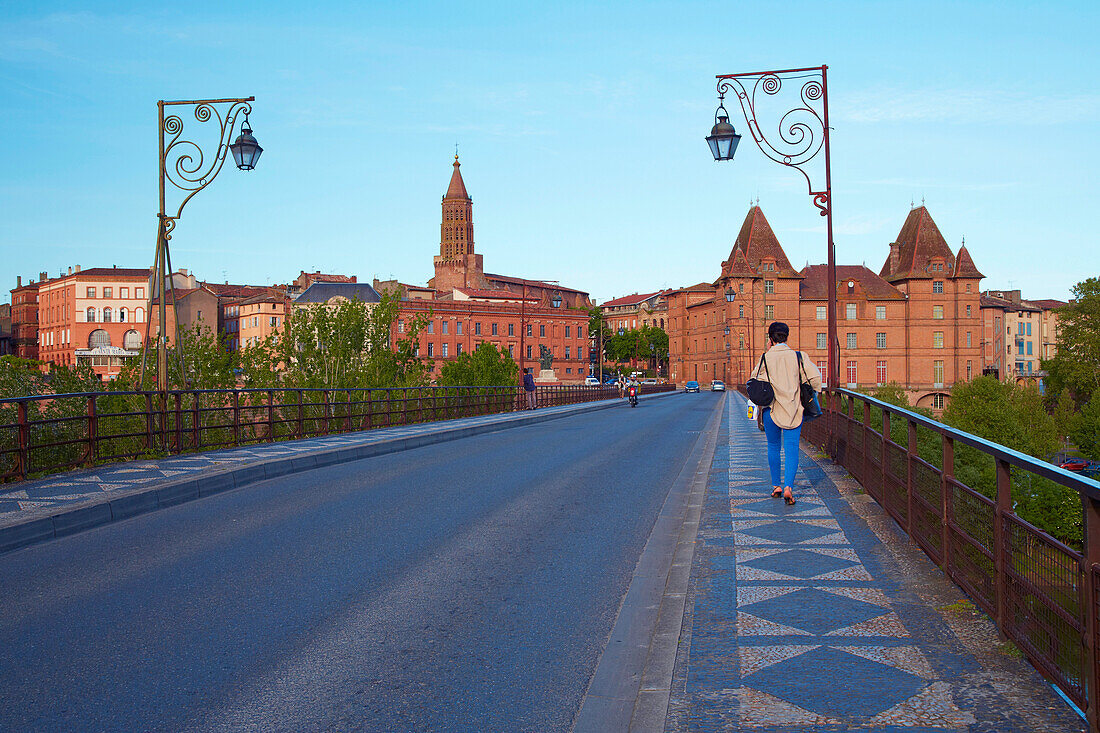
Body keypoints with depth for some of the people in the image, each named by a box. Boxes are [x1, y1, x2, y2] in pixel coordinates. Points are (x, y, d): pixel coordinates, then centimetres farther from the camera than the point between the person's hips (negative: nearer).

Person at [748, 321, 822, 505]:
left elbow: (754, 378, 12)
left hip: (771, 409, 1)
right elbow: (815, 376, -7)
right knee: (791, 448, -2)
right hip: (793, 410, 0)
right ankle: (788, 486, -18)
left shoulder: (766, 358, -2)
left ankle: (776, 486, 22)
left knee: (773, 447, 16)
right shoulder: (798, 357, -2)